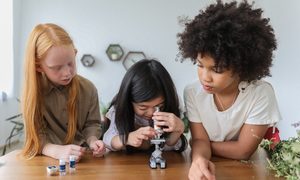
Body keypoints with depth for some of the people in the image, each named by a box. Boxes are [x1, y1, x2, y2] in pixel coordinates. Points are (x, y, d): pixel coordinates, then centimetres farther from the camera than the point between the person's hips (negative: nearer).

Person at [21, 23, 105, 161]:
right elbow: (36, 135, -11)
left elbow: (92, 123, 6)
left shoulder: (88, 89, -2)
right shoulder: (33, 92, -9)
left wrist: (92, 140, -16)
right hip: (47, 160, -1)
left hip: (83, 157, 1)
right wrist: (58, 151, -30)